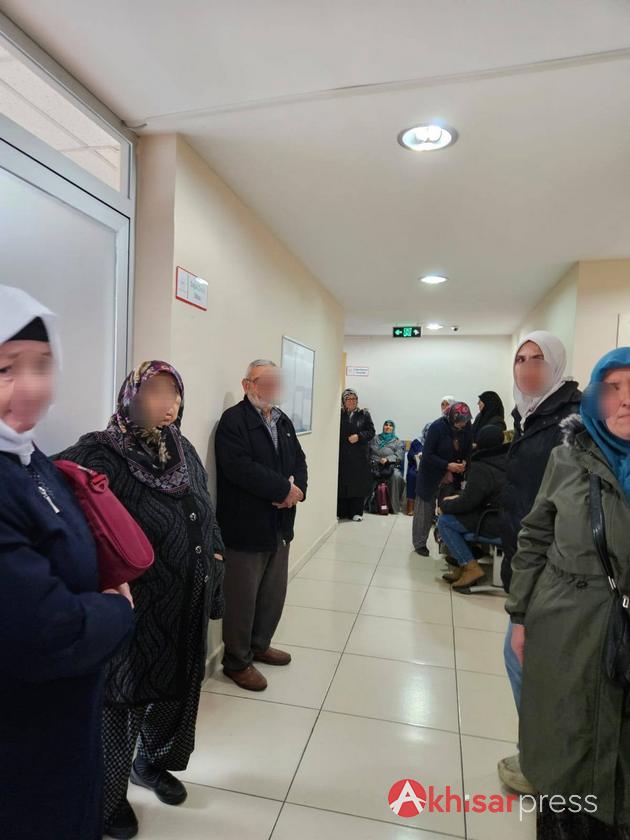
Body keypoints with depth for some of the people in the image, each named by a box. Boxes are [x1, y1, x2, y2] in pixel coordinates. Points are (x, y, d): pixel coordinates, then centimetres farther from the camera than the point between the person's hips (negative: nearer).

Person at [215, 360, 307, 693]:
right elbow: (239, 467, -25)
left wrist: (297, 488, -10)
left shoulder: (284, 421, 13)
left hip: (280, 525, 8)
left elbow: (299, 460, 11)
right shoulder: (233, 420, -13)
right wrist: (284, 489, -20)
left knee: (274, 593, 19)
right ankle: (237, 661, 27)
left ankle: (259, 645, 41)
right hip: (246, 526, -8)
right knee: (242, 597, 7)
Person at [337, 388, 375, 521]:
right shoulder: (339, 414, 3)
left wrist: (359, 436, -12)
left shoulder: (364, 414, 5)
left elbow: (371, 432, 3)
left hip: (360, 455, 0)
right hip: (342, 455, 0)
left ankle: (356, 512, 13)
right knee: (342, 483, 2)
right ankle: (342, 511, 13)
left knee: (358, 483, 3)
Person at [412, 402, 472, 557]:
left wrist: (464, 462, -13)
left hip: (453, 475, 4)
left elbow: (468, 449, 7)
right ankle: (420, 543, 20)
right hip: (431, 476, -3)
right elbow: (427, 455, -19)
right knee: (425, 510, 6)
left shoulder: (467, 427, -8)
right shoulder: (437, 427, -22)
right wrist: (447, 465, -27)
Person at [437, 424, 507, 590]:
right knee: (456, 515, 18)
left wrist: (445, 505, 1)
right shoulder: (505, 461, 9)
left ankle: (471, 568, -2)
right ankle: (462, 566, 17)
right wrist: (458, 498, 11)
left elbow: (467, 503, -16)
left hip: (496, 524, -9)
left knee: (444, 521, -4)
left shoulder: (480, 468, -18)